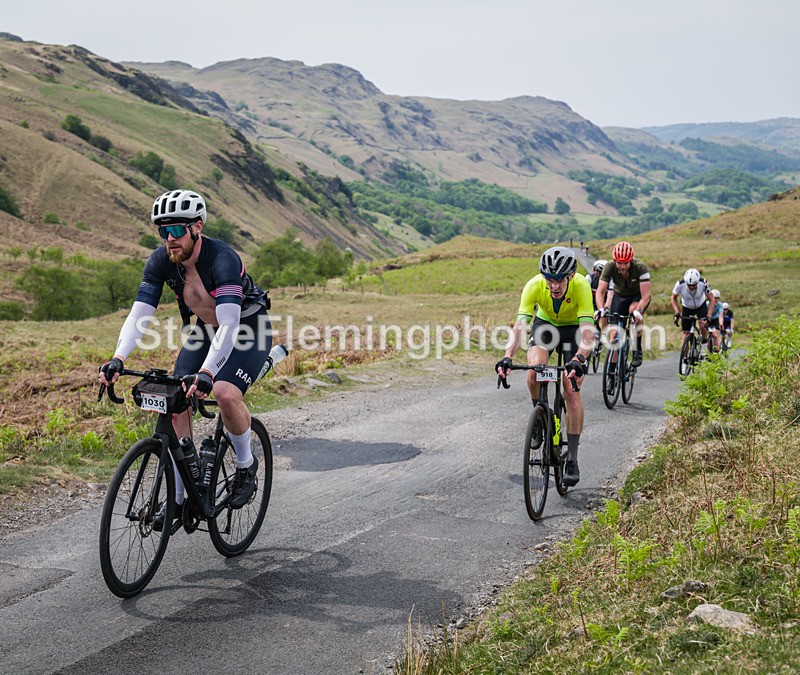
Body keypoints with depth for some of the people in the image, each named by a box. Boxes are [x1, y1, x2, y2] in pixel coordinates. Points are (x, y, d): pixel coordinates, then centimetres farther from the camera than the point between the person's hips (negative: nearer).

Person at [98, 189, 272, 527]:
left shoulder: (222, 259, -34)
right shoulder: (160, 261, -16)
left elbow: (229, 324, -43)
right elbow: (139, 314, -20)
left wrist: (206, 372, -56)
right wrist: (117, 359, -37)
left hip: (247, 328, -6)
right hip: (205, 330, 6)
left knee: (225, 393, -30)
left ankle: (246, 465, -1)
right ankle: (178, 496, 4)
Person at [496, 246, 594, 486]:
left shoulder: (581, 286, -35)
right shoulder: (534, 286, -31)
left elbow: (588, 330, -42)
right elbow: (520, 324, -36)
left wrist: (578, 360, -59)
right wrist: (507, 357, -52)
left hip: (574, 328, -1)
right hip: (545, 324, 2)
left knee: (572, 390, -13)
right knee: (534, 372, -27)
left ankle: (572, 459, -6)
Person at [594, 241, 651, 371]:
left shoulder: (640, 267, -31)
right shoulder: (610, 267, -26)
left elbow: (646, 295, -35)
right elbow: (600, 291, -29)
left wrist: (638, 310, -53)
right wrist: (601, 309, -47)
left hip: (638, 296, -2)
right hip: (619, 296, 2)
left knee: (634, 312, -36)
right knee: (615, 333, -8)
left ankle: (637, 350, -18)